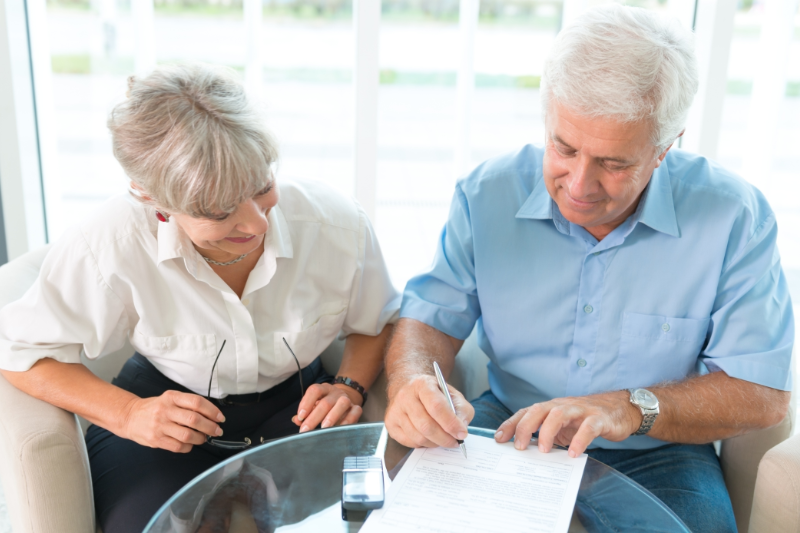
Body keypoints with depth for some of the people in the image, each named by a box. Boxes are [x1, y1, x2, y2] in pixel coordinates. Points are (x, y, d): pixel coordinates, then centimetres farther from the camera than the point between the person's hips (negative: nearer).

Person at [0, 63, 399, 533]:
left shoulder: (338, 224, -17)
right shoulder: (111, 246, -23)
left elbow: (380, 322, 4)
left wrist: (351, 387, -16)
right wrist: (127, 415, -21)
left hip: (294, 407, 1)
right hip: (165, 412, 0)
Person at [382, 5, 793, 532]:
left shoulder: (734, 217, -12)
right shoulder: (488, 194, -7)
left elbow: (762, 393, -10)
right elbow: (430, 318, -3)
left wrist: (631, 408, -25)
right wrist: (413, 382, -26)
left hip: (654, 457, -1)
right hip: (506, 431, 2)